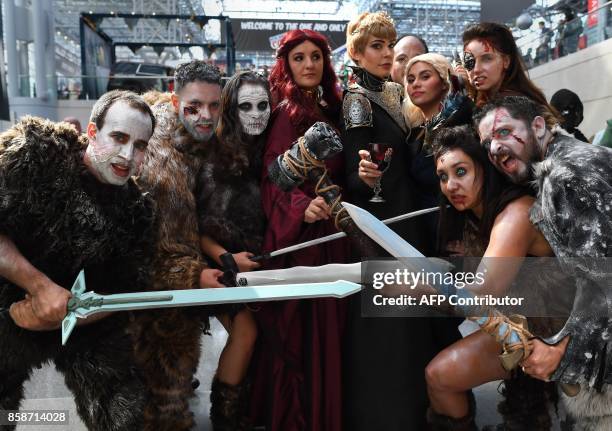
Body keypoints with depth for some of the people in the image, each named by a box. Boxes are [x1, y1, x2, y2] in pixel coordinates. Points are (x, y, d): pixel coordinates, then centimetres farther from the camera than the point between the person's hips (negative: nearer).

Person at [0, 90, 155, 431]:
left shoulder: (138, 209, -7)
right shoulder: (35, 148, -15)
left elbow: (125, 293, -5)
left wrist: (61, 317, -19)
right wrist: (40, 286, -24)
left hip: (88, 326, 2)